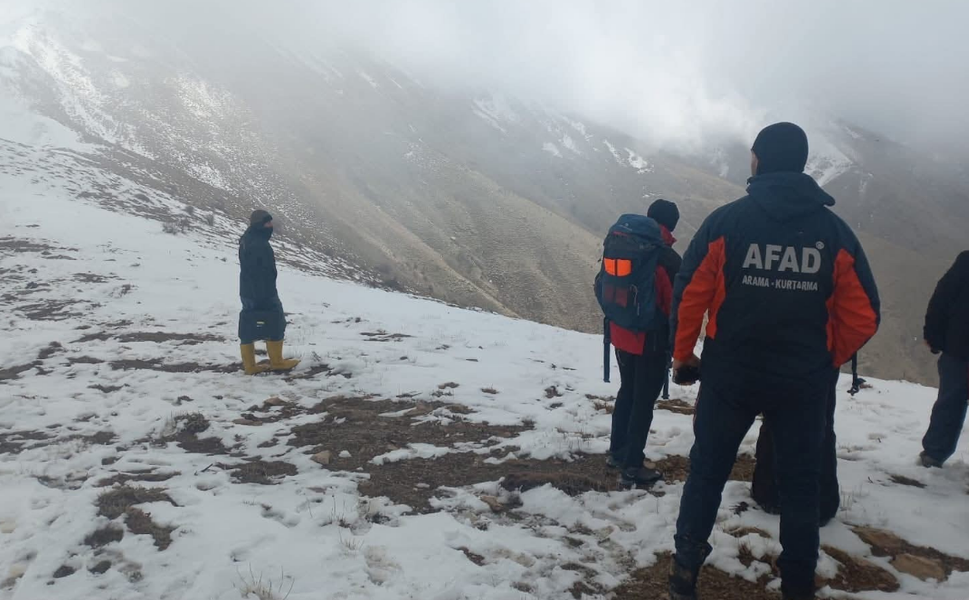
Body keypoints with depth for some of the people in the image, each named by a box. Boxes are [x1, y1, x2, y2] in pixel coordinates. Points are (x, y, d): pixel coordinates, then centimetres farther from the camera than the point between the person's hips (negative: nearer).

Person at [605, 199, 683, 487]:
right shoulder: (668, 259, -18)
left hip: (623, 336, 7)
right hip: (653, 341, -7)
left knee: (627, 393, 21)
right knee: (644, 402, 1)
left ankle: (617, 452, 32)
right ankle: (632, 467, 6)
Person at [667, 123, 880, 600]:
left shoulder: (726, 221, -9)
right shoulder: (834, 230, -3)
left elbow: (688, 295, -10)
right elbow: (862, 315, -1)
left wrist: (682, 356, 5)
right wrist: (827, 361, 16)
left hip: (730, 373, -1)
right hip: (804, 382, 2)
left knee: (707, 473, 14)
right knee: (800, 484, 17)